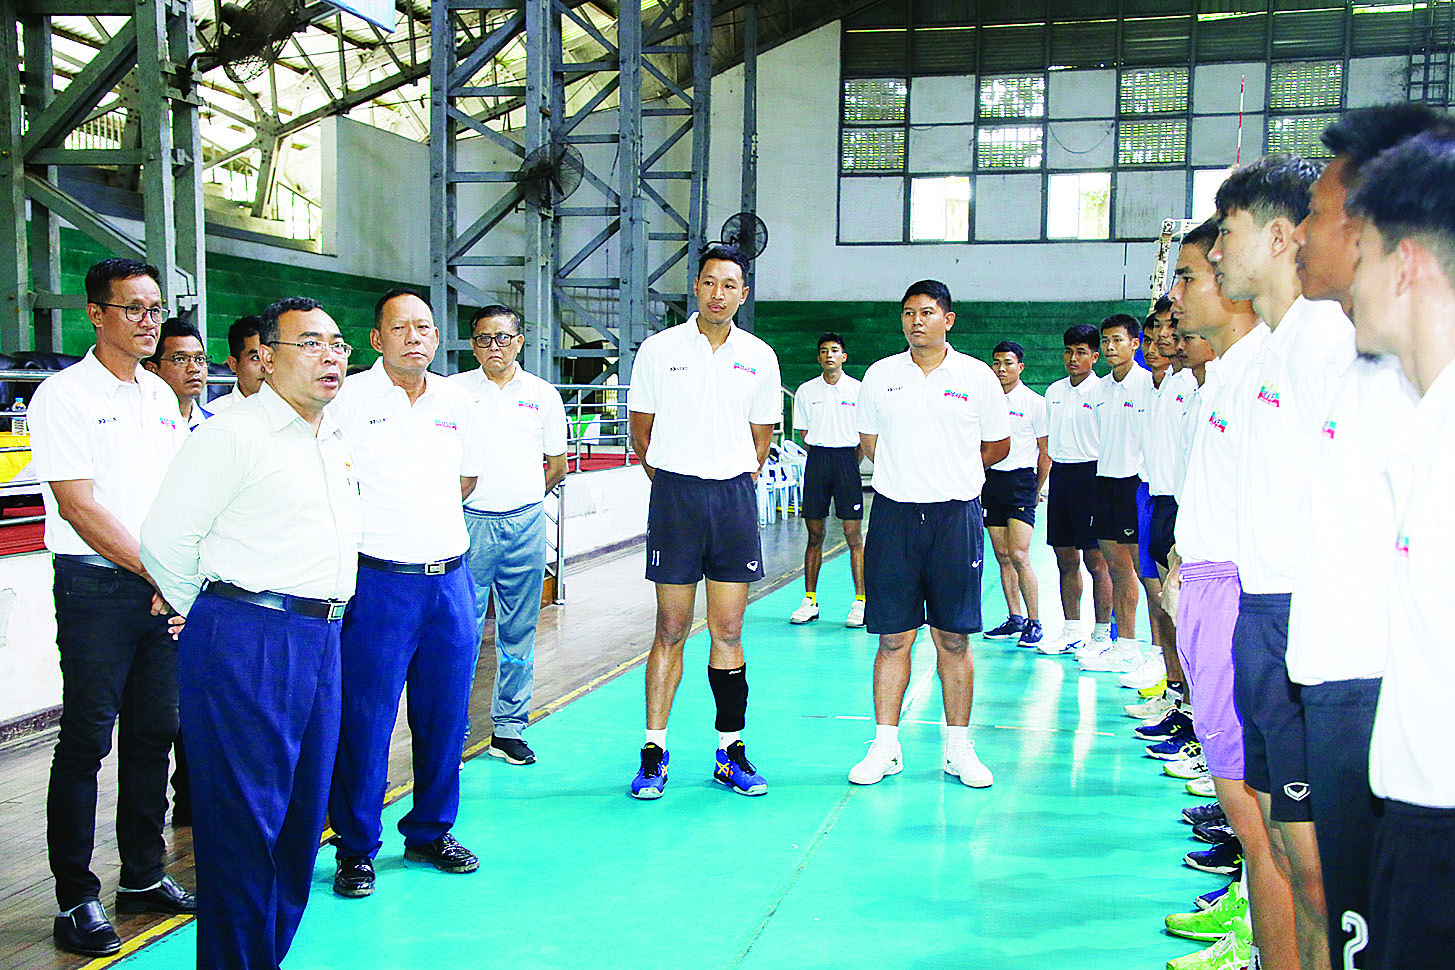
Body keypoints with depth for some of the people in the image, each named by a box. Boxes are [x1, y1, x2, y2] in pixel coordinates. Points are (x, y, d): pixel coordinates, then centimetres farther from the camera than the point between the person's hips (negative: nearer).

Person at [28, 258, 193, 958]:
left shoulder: (161, 396, 13)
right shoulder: (65, 395, -7)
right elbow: (79, 507, -14)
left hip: (163, 588, 6)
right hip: (97, 586, -6)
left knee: (154, 734, 12)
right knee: (86, 741, -1)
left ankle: (143, 877, 25)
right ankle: (76, 900, 10)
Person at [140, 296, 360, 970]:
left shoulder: (335, 442, 16)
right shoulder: (233, 434, -9)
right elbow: (165, 540, -8)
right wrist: (215, 615, 5)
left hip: (321, 639, 8)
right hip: (247, 642, -8)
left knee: (302, 815, 13)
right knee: (243, 820, -2)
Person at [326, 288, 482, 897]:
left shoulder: (456, 401, 10)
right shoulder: (348, 399, -4)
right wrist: (372, 526, 0)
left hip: (449, 578, 5)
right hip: (379, 581, -4)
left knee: (444, 716, 10)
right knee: (364, 719, 0)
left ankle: (431, 833, 26)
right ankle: (356, 848, 14)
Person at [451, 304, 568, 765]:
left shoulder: (543, 394, 9)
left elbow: (557, 465, 16)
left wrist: (525, 498, 12)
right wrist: (464, 500, 3)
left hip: (526, 524, 2)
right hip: (469, 522, -2)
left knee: (519, 633, 7)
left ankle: (509, 729, 17)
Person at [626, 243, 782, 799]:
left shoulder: (759, 357, 6)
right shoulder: (658, 350, 1)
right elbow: (641, 434, 8)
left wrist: (733, 482, 10)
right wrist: (671, 483, 8)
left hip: (734, 498, 2)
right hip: (674, 495, -1)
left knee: (728, 632, 3)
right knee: (671, 629, 0)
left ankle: (730, 752, 13)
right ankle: (654, 752, 9)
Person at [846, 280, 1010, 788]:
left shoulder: (978, 377, 3)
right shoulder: (879, 375, 6)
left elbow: (998, 445, 12)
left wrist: (953, 475, 11)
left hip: (956, 517, -1)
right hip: (893, 514, 1)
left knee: (954, 639, 3)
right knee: (893, 637, 3)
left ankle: (959, 748, 15)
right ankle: (886, 746, 12)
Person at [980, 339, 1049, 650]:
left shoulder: (1035, 402, -2)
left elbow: (1046, 452, 1)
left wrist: (1037, 489, 2)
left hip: (1021, 481, -5)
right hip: (990, 480, 5)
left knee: (1019, 556, -12)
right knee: (1002, 556, 6)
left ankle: (1034, 623, -2)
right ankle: (1015, 620, 14)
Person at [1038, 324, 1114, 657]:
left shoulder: (1102, 391, -5)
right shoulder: (1054, 391, 14)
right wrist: (1040, 482, 14)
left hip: (1090, 474, -6)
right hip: (1060, 476, 6)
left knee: (1096, 561, -3)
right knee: (1066, 560, 10)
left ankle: (1102, 635, 6)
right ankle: (1072, 632, 19)